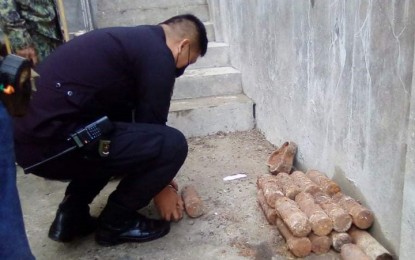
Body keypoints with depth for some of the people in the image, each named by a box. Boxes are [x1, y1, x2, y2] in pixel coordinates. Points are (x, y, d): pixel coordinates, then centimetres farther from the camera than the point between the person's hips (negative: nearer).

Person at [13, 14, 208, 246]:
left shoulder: (133, 41, 21)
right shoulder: (158, 56, -7)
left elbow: (141, 126, 29)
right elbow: (152, 128, -1)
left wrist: (159, 178, 34)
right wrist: (162, 187, 15)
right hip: (52, 142, -10)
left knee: (128, 139, 30)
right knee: (171, 144, -8)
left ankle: (72, 213, 20)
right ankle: (116, 222, 10)